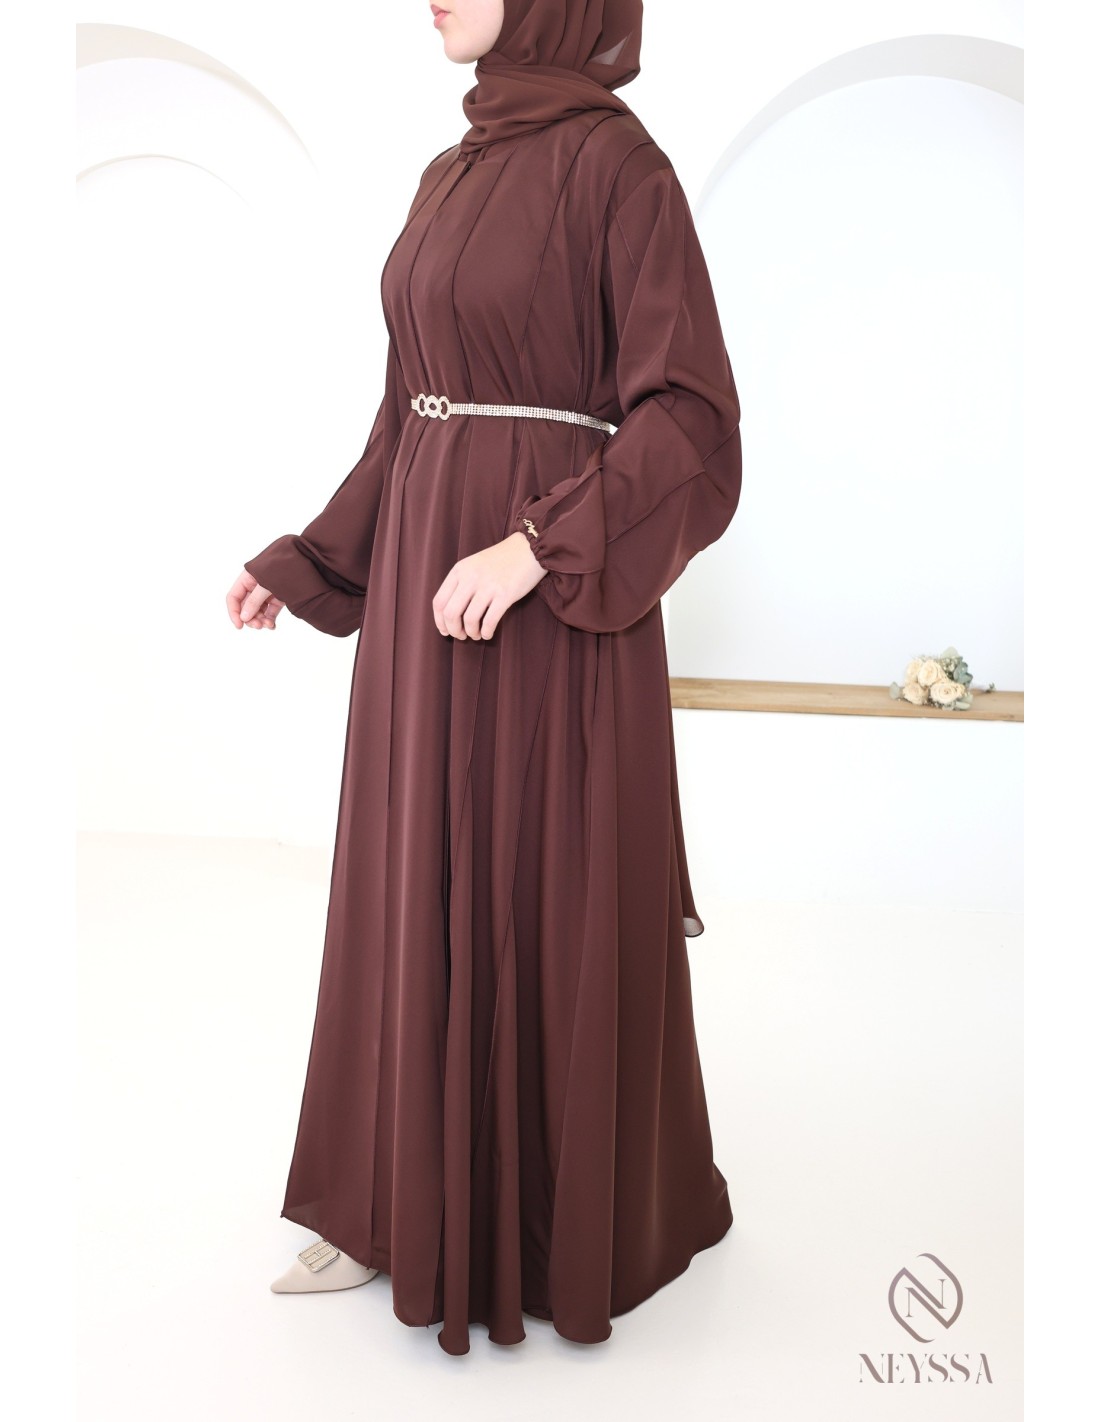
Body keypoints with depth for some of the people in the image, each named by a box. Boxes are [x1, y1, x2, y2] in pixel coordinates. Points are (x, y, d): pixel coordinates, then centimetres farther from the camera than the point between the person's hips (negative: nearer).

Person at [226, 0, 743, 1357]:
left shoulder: (616, 160, -8)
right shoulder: (450, 174, 15)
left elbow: (689, 418, -15)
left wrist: (536, 548, -26)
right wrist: (306, 562, 15)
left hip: (550, 600, -8)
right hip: (426, 581, 8)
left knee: (551, 910, 3)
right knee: (419, 896, 12)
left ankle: (573, 1220, 26)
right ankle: (409, 1197, 29)